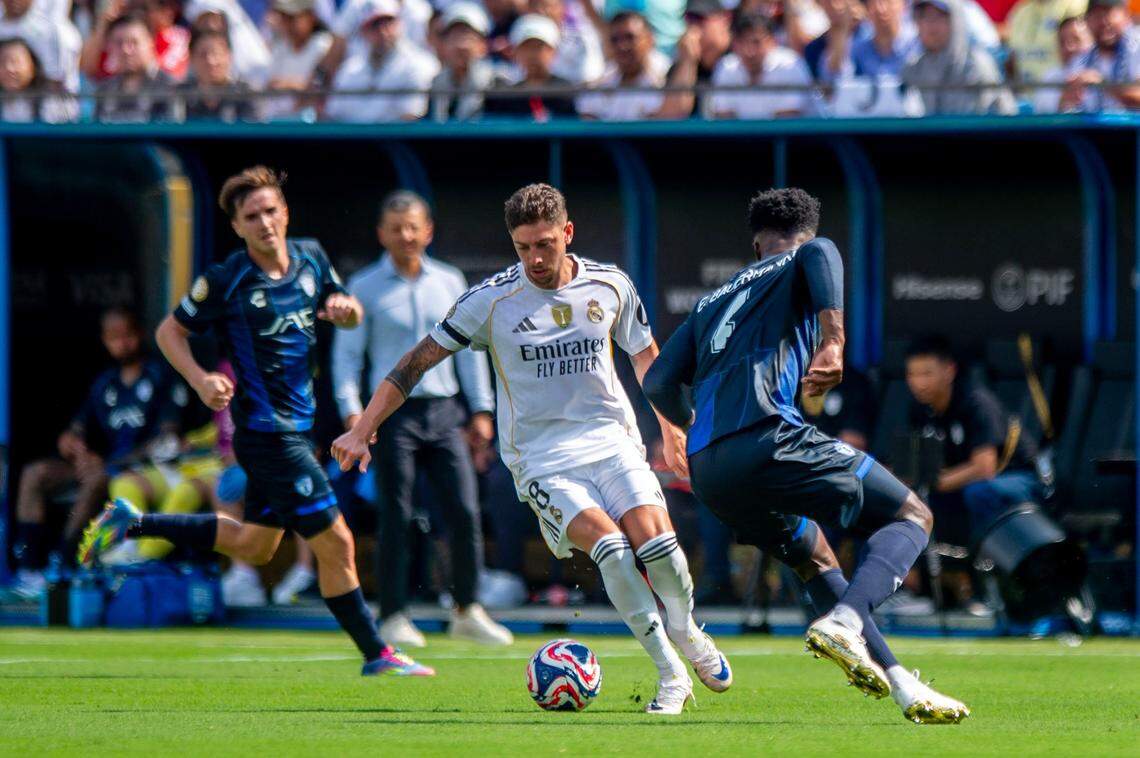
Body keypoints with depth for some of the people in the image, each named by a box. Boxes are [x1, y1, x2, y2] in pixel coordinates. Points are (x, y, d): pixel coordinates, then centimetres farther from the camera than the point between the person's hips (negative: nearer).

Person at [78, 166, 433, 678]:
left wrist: (346, 309, -7)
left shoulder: (311, 258, 2)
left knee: (253, 546, 23)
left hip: (297, 422, 8)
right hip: (266, 430, -8)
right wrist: (200, 380, -19)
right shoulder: (225, 281, -14)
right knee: (334, 544, -8)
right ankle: (376, 655, 3)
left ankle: (132, 523, 32)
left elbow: (348, 312, 17)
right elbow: (170, 331, -3)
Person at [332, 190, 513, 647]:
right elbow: (346, 355, 1)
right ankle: (393, 618, 1)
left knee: (465, 513, -2)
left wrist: (481, 409, 12)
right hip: (394, 412, -3)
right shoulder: (364, 288, 2)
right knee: (396, 518, -5)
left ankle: (466, 612, 9)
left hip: (444, 411, 3)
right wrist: (352, 412, -10)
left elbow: (469, 347, 17)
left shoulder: (450, 283, 12)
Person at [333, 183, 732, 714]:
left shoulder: (610, 287, 1)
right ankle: (670, 677, -15)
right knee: (610, 546, -26)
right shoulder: (492, 300, -7)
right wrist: (362, 432, -5)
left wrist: (671, 432, 24)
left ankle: (686, 631, 11)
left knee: (654, 539, -22)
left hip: (611, 437, 2)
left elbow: (645, 356, 19)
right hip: (540, 456, -2)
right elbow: (419, 361, -1)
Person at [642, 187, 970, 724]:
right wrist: (833, 339, -22)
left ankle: (902, 687, 19)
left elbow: (658, 382, 25)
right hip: (768, 438, -7)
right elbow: (817, 254, -12)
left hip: (707, 471, 7)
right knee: (913, 517, 2)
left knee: (813, 556, 28)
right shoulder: (798, 268, 15)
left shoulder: (713, 301, 30)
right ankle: (843, 622, -25)